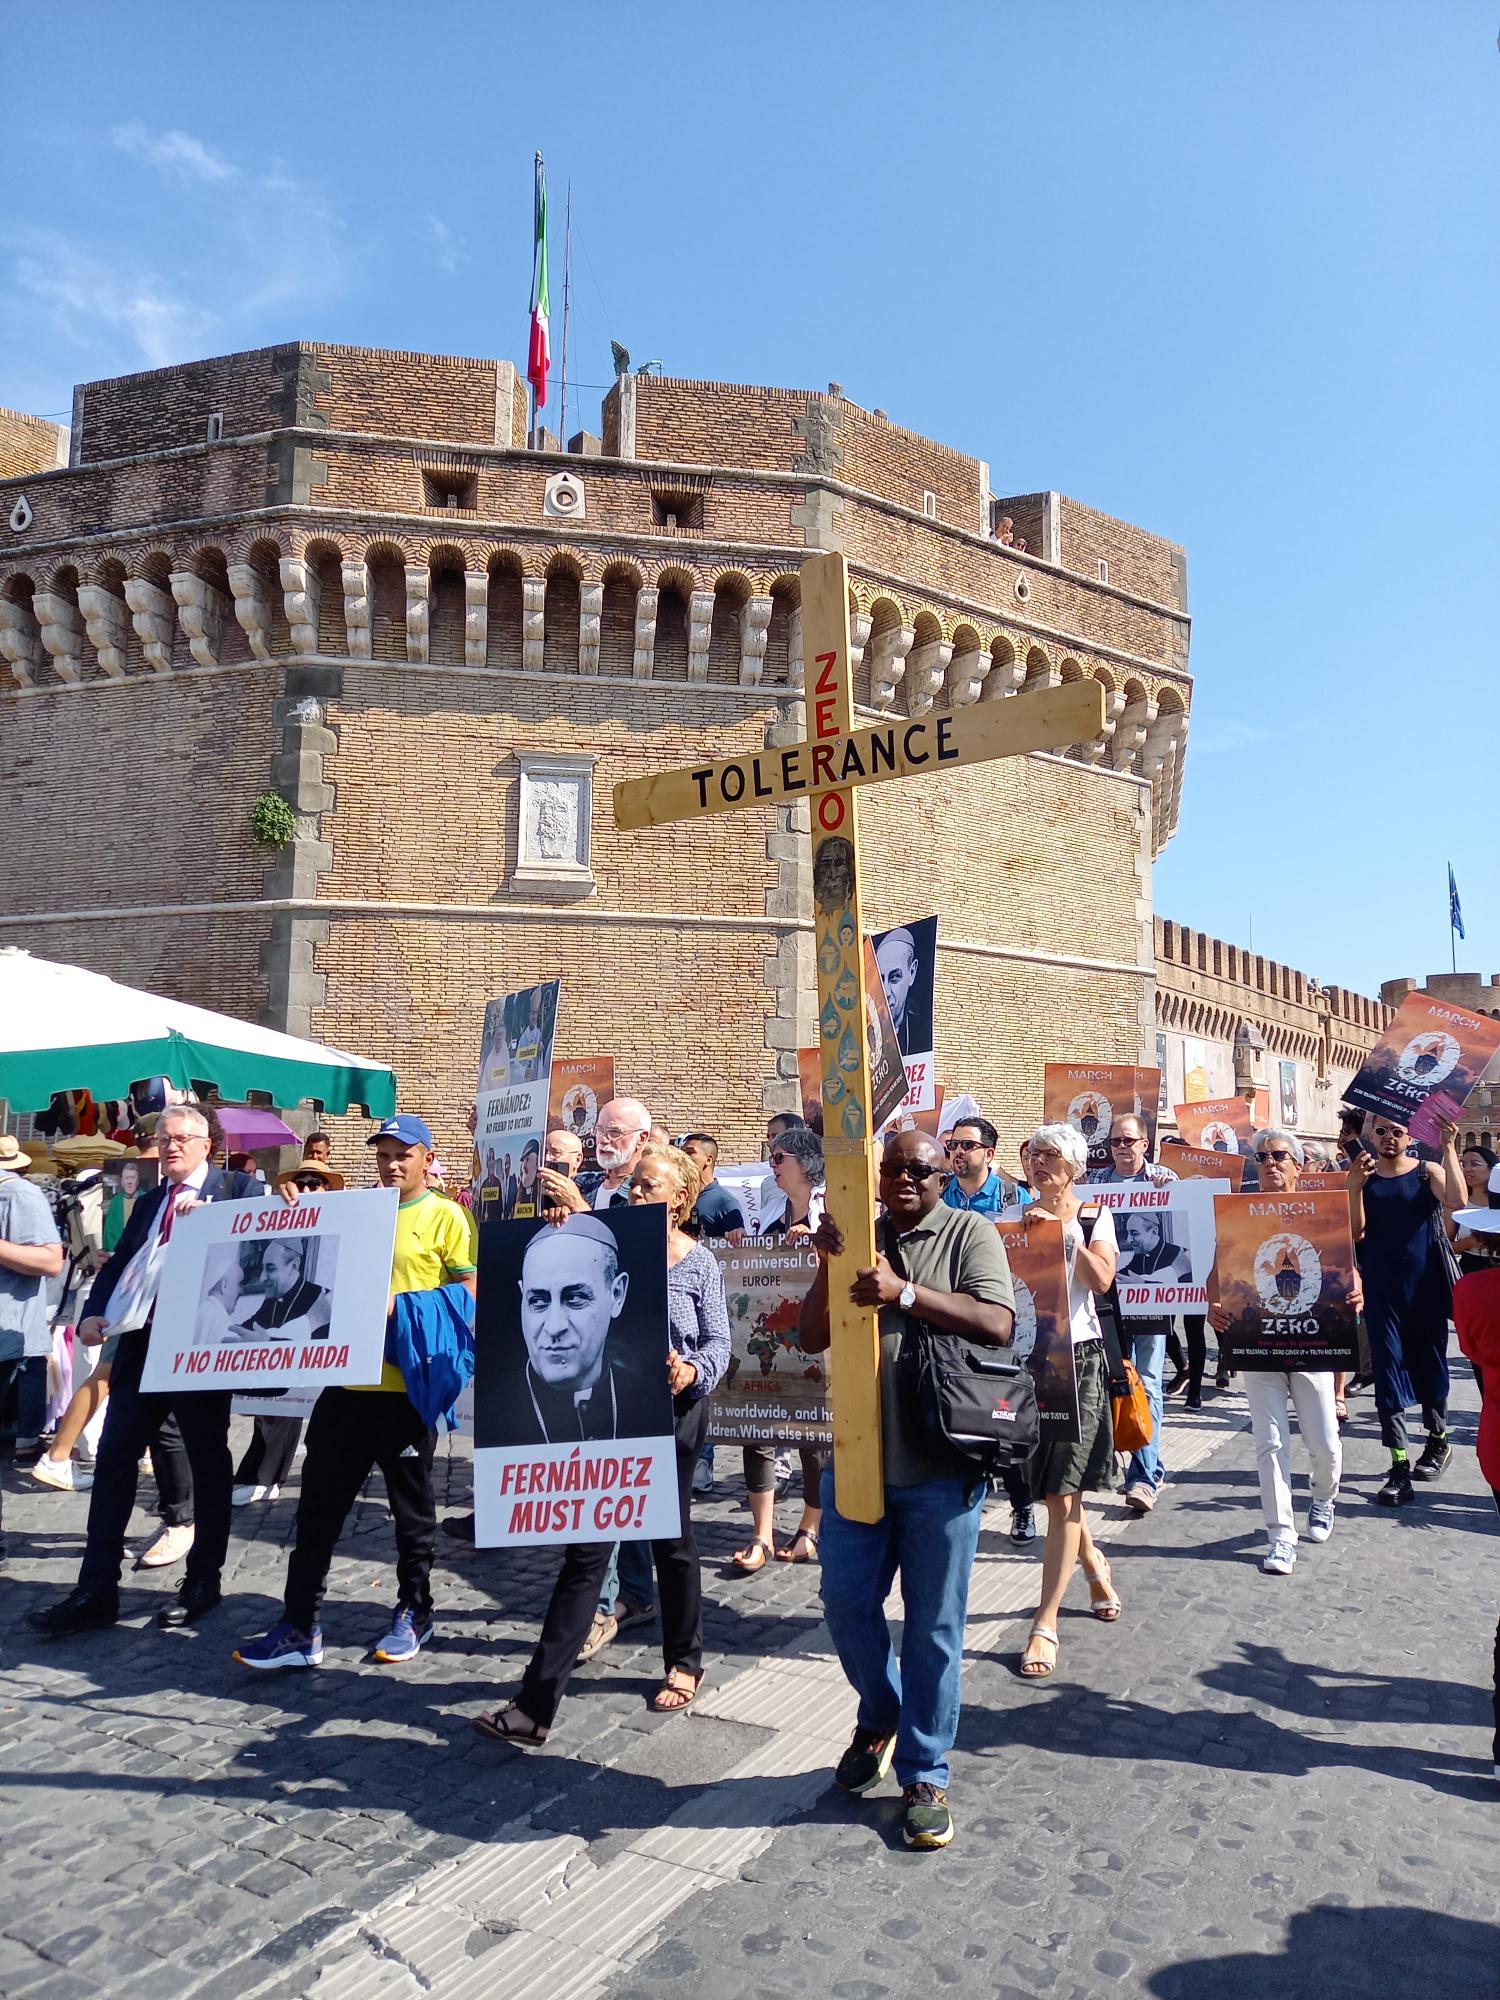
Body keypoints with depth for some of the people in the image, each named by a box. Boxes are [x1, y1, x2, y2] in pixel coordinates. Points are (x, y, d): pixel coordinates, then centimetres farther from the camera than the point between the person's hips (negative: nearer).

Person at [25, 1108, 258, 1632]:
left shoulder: (236, 1188, -1)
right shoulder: (148, 1202, 17)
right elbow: (119, 1262, 14)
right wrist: (94, 1312, -2)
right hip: (142, 1343, 6)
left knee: (207, 1461, 6)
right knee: (114, 1458, 5)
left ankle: (203, 1582, 20)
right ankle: (96, 1590, 14)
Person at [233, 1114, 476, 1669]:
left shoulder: (445, 1216, -4)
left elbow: (470, 1289, -9)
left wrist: (404, 1308, -19)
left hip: (408, 1383, -5)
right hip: (348, 1377, 5)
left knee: (412, 1505, 10)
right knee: (318, 1503, 8)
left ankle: (414, 1612, 27)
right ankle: (300, 1627, 18)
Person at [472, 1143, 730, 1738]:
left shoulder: (699, 1263, -3)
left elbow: (718, 1342, -2)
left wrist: (693, 1371, -22)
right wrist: (560, 1234, -15)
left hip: (674, 1411, -1)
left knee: (672, 1537, 15)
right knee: (585, 1549, 1)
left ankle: (685, 1662, 37)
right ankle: (536, 1704, 5)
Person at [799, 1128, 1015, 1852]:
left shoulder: (969, 1233, -3)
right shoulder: (860, 1238, 7)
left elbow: (998, 1323, -18)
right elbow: (812, 1338, 2)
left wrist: (905, 1293, -28)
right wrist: (827, 1265, -15)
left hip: (939, 1466, -3)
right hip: (859, 1456, 4)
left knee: (933, 1628, 8)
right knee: (847, 1605, 13)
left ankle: (924, 1773, 26)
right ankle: (880, 1716, 41)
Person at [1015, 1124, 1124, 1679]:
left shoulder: (1093, 1217, 1)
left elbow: (1102, 1281, -14)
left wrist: (1066, 1230, -17)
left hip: (1078, 1357, -3)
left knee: (1063, 1493, -5)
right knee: (1055, 1488, 14)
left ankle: (1046, 1625, 0)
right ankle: (1096, 1569, 42)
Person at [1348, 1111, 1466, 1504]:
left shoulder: (1428, 1173, 1)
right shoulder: (1361, 1175, 3)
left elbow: (1457, 1201, -20)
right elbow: (1355, 1232, -6)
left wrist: (1449, 1148, -23)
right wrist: (1355, 1186, -18)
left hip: (1425, 1287, 0)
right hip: (1381, 1290, 0)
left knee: (1429, 1363, 14)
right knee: (1388, 1369, -3)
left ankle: (1438, 1439, 38)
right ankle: (1400, 1468, -1)